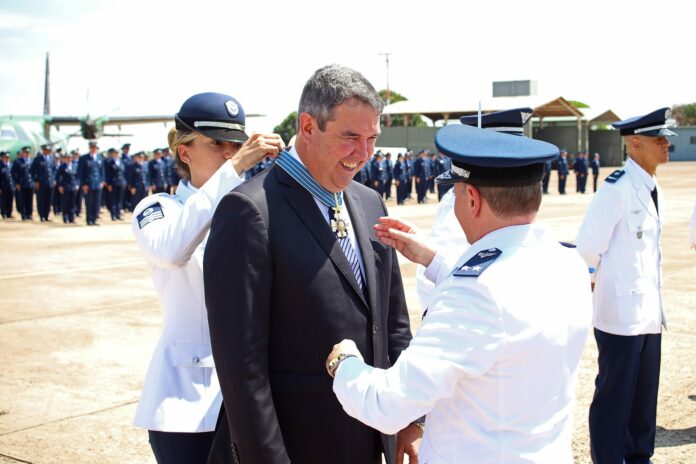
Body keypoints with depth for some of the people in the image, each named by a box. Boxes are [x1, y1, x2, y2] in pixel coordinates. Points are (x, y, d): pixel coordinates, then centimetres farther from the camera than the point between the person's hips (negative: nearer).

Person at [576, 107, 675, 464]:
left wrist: (657, 304, 17)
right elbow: (587, 248, -18)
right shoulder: (617, 188, -17)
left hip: (649, 312, 8)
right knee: (614, 395, 2)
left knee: (644, 394, 16)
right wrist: (605, 283, -4)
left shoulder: (651, 189, 11)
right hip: (621, 311, -8)